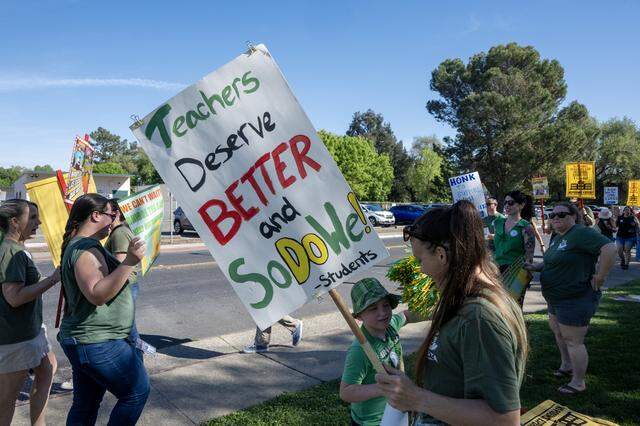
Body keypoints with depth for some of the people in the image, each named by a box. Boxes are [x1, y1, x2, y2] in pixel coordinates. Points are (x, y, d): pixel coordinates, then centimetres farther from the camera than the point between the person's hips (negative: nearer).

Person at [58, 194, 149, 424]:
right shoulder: (87, 249, -20)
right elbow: (97, 294, -32)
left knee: (85, 405, 18)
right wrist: (129, 262, -35)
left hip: (84, 341, 11)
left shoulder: (76, 245, 14)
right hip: (97, 343, -11)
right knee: (137, 391, 0)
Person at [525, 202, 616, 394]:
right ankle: (567, 365, 45)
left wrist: (600, 277, -27)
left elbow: (610, 248, -32)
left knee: (573, 341, 0)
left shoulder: (581, 233, -21)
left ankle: (578, 382, 16)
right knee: (557, 331, 26)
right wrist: (535, 267, 6)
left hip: (575, 300, -11)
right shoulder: (556, 237, 10)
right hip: (557, 298, 11)